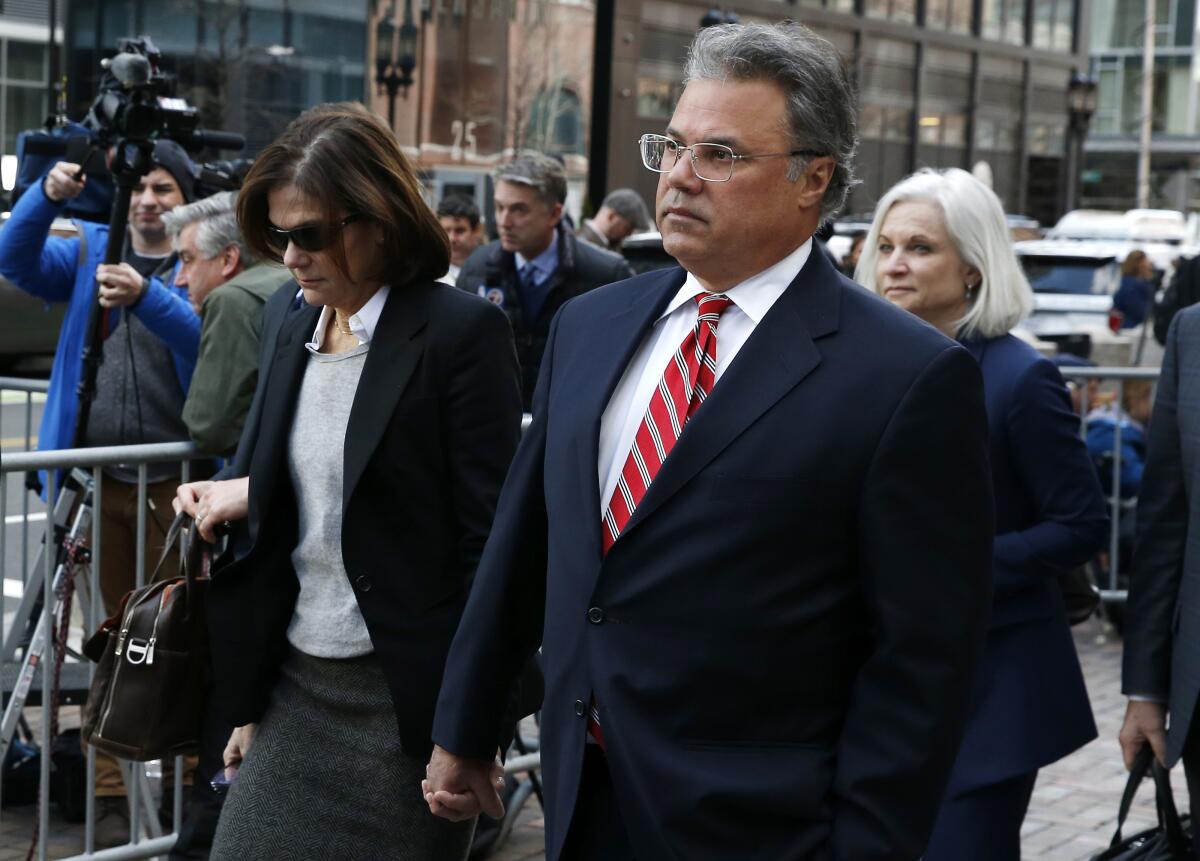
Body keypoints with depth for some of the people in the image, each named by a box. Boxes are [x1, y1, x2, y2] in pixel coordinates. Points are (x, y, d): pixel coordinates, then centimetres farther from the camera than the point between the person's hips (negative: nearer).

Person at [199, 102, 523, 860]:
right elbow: (284, 521, 14)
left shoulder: (463, 333, -11)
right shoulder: (297, 330, 9)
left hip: (404, 698, -6)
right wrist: (251, 702, 14)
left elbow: (491, 540, -13)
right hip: (294, 685, 6)